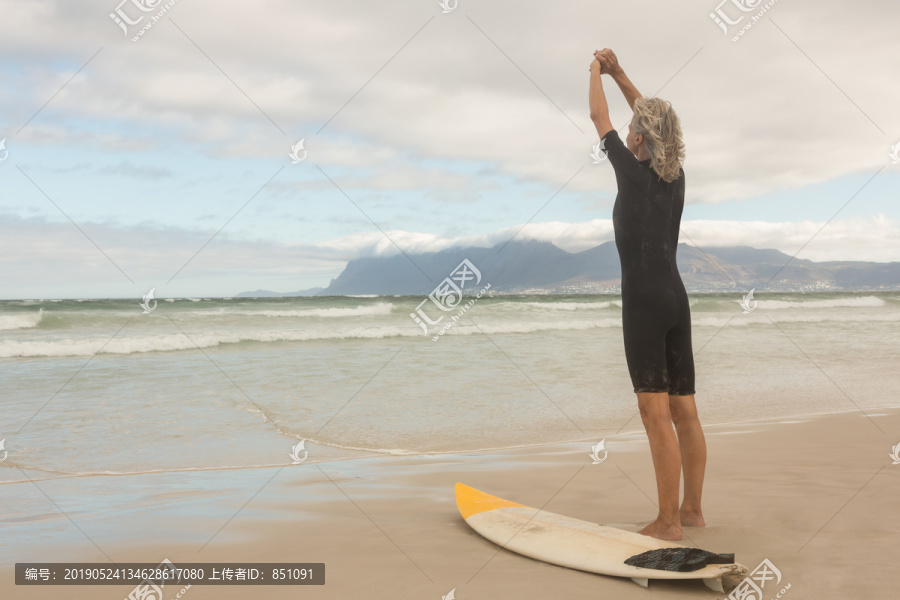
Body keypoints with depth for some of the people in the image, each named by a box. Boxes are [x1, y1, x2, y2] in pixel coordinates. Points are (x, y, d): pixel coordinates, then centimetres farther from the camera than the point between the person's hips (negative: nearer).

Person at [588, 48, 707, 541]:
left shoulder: (633, 172, -8)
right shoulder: (676, 176, 9)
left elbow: (599, 117, 5)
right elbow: (653, 118, 24)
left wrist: (596, 71, 22)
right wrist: (617, 73, 29)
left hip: (644, 300, -8)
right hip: (676, 297, 8)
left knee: (657, 415, -5)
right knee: (685, 412, 11)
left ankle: (668, 520, -1)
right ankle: (691, 510, 20)